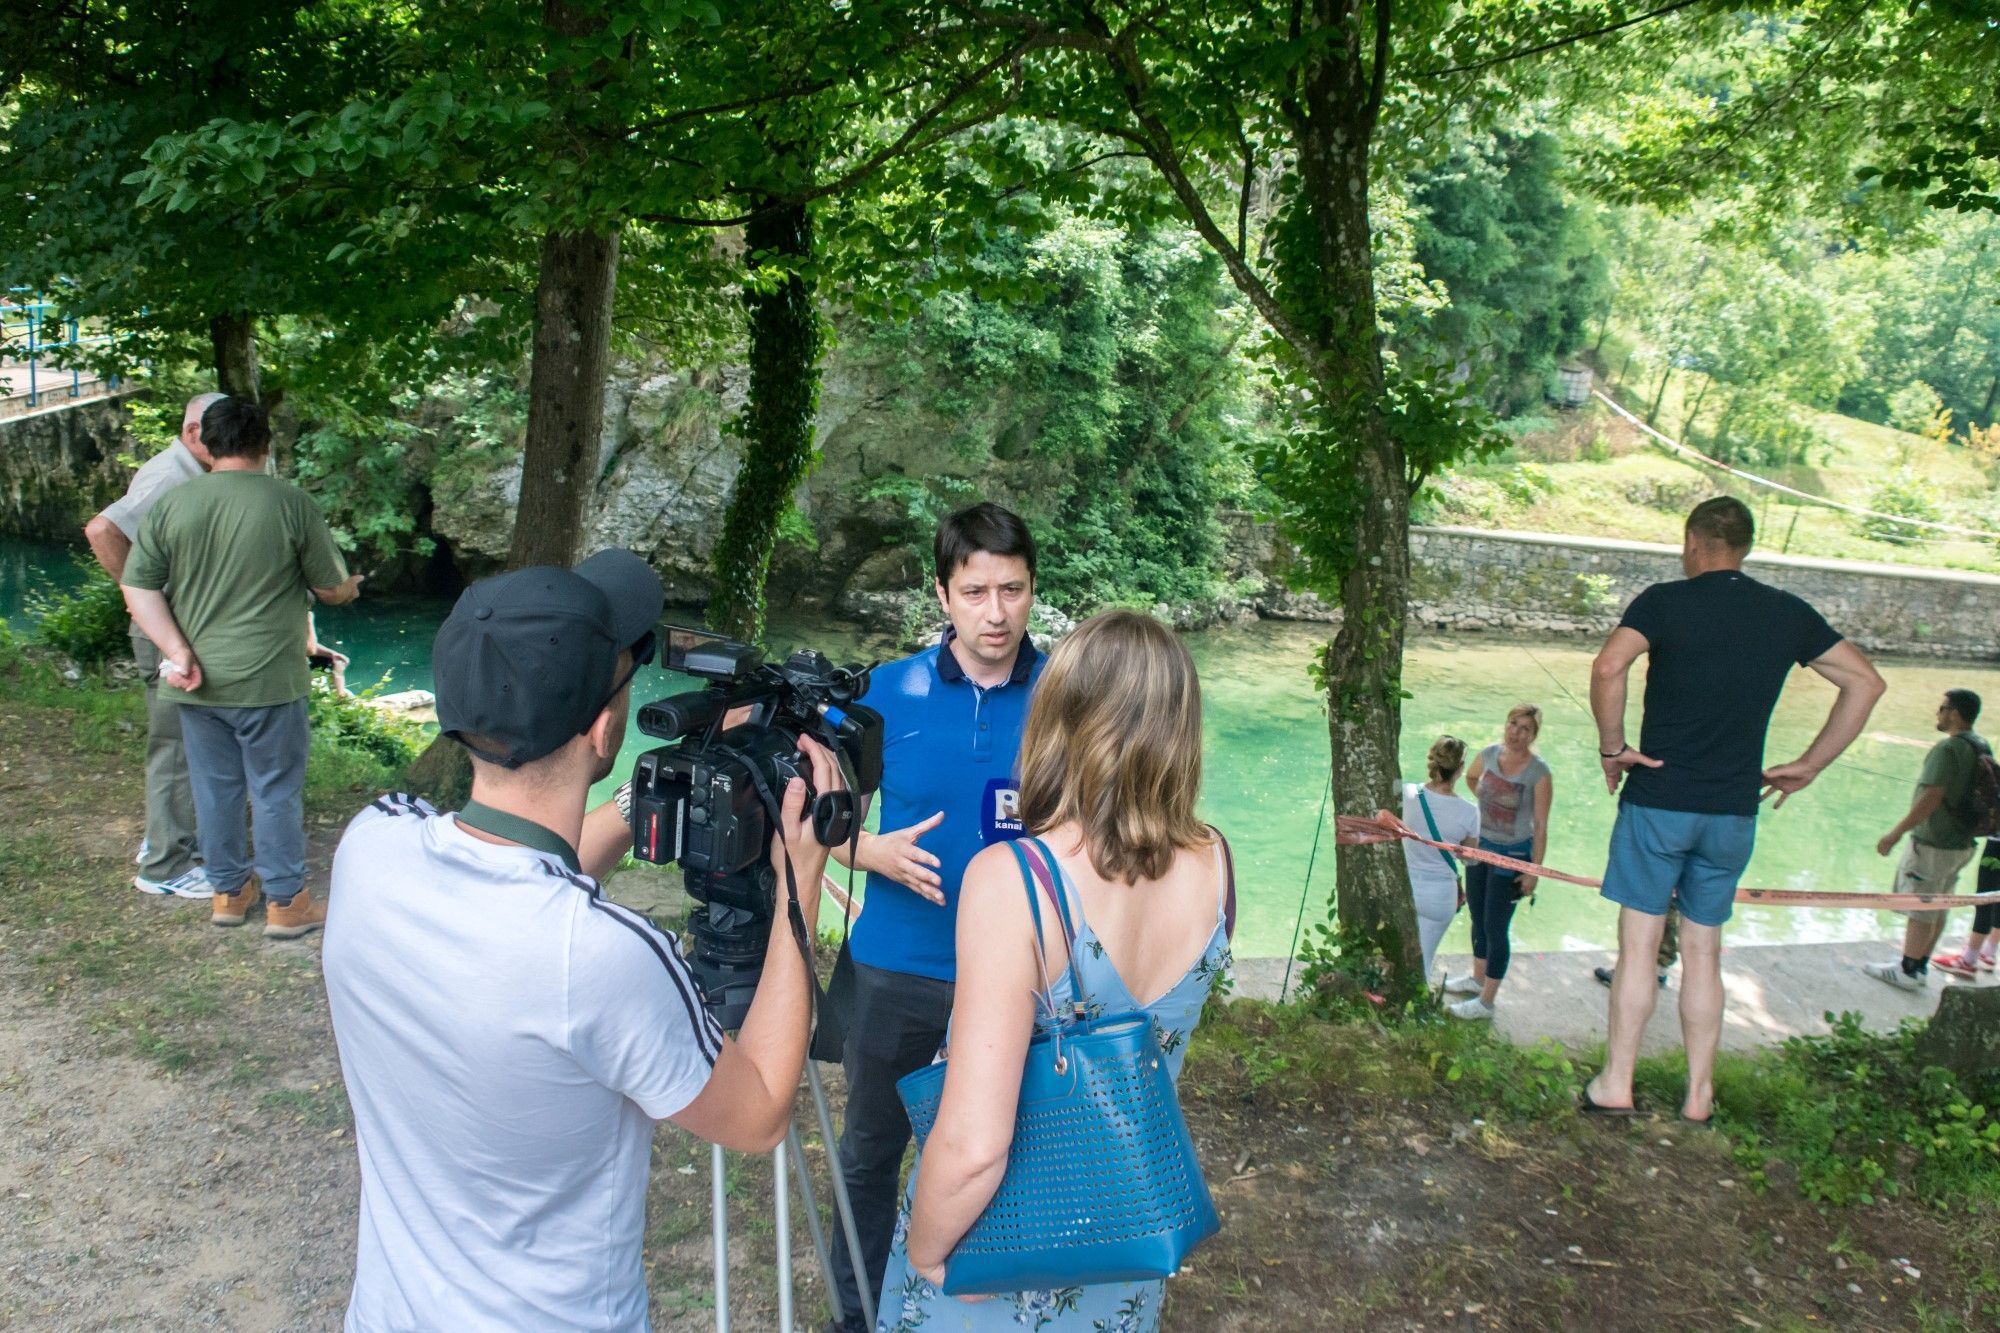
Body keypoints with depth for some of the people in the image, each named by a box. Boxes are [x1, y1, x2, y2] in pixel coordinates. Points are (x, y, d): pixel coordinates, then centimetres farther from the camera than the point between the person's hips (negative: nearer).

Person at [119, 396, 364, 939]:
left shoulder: (172, 503, 0)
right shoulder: (290, 502, -10)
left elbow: (138, 586, -2)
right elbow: (331, 589, -3)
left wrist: (177, 649, -5)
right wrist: (351, 587, 18)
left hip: (197, 680, 4)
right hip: (267, 679, -4)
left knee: (214, 787, 15)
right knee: (275, 792, 7)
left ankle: (228, 893, 28)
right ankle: (285, 903, 16)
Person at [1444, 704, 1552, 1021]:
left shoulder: (1539, 773, -20)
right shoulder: (1490, 754, -5)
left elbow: (1540, 826, -17)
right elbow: (1471, 777, 20)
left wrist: (1533, 871, -17)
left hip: (1512, 855, -6)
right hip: (1479, 845, 6)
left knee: (1495, 927, 0)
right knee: (1477, 917, 20)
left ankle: (1486, 1002, 9)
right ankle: (1478, 978, 40)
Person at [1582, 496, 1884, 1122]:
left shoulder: (1665, 601, -7)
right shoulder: (1788, 613, 6)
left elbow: (1608, 668, -24)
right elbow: (1866, 682, 9)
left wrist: (1612, 747, -11)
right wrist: (1808, 766, 10)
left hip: (1657, 801, -4)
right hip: (1735, 812, 4)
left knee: (1638, 945, 3)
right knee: (1703, 952, 13)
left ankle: (1615, 1083, 7)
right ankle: (1699, 1095, 18)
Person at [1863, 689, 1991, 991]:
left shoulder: (1948, 749, -21)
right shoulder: (1983, 748, 7)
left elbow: (1931, 798, -26)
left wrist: (1896, 833, -22)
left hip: (1934, 845, -9)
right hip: (1963, 844, 9)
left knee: (1920, 909, 1)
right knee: (1938, 908, 16)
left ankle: (1908, 971, 9)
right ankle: (1920, 966, 25)